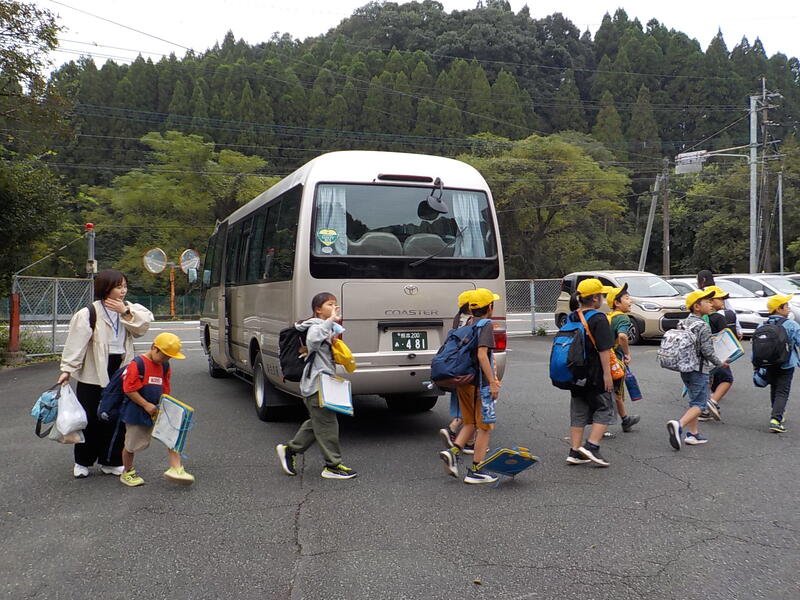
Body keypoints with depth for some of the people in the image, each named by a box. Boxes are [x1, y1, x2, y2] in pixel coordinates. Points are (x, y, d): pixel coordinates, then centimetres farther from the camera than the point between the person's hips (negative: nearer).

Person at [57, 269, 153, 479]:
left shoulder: (130, 309, 7)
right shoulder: (88, 314, -9)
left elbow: (144, 325, -8)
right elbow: (75, 343, -10)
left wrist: (125, 312, -15)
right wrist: (67, 369, -14)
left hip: (120, 372, 4)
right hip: (93, 375, -4)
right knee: (91, 419, 6)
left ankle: (111, 461, 20)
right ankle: (82, 462, 23)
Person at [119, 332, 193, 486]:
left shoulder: (164, 366, 7)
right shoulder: (137, 364, -16)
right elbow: (129, 389, -19)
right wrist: (146, 405, -19)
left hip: (157, 410, 6)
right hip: (137, 412, -5)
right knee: (132, 444, 10)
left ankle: (176, 468, -12)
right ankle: (127, 473, 32)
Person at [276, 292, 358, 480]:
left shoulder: (332, 328, 17)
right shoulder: (316, 326, -13)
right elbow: (313, 340, -38)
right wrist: (330, 321, -36)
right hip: (317, 384, -10)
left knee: (316, 422, 17)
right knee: (327, 424, -3)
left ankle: (289, 449, 29)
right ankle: (333, 466, 5)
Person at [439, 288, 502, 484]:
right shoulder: (486, 326, -12)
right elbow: (482, 355, -24)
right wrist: (493, 383, -23)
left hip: (465, 382, 8)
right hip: (481, 383, -8)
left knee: (470, 423, 19)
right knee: (485, 427, 3)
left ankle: (453, 451, -1)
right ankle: (475, 470, 6)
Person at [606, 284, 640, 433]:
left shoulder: (607, 317, 10)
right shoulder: (623, 318, -14)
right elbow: (622, 335, -33)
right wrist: (627, 354, -19)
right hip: (616, 360, -8)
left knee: (618, 393, 19)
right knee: (615, 394, 4)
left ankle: (626, 420, 30)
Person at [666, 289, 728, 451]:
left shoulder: (683, 323, 8)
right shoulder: (703, 326, -15)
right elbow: (707, 351, -18)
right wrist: (720, 363, -3)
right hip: (699, 370, -8)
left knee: (694, 401, 18)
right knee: (699, 404, -4)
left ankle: (693, 434, 19)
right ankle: (679, 425, -24)